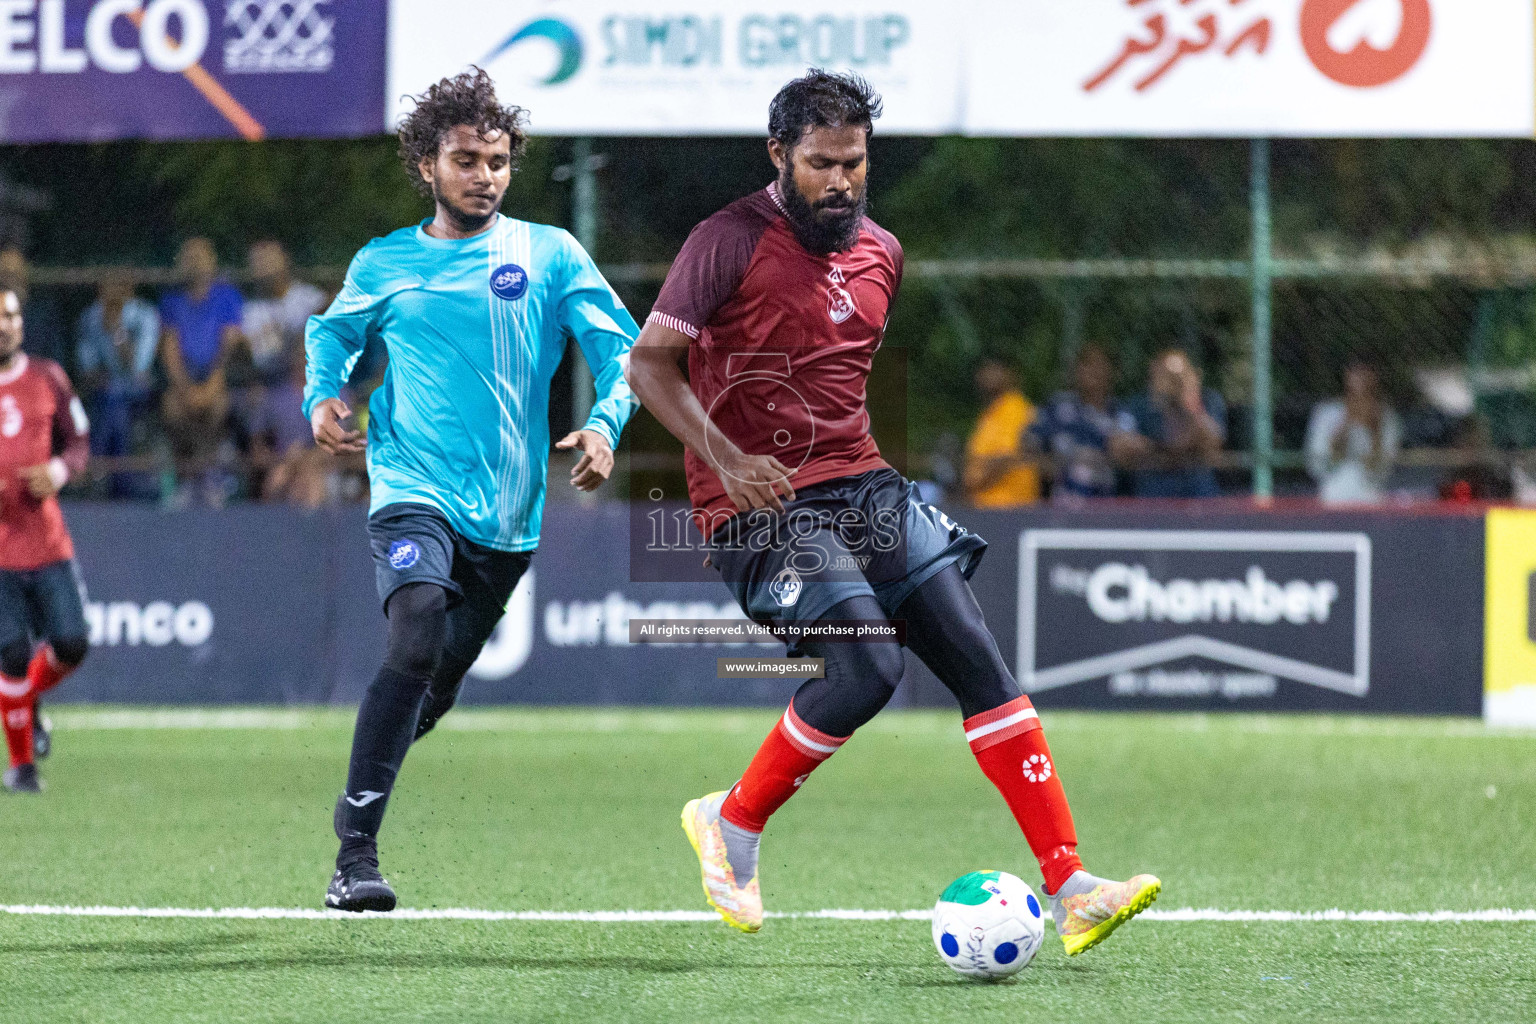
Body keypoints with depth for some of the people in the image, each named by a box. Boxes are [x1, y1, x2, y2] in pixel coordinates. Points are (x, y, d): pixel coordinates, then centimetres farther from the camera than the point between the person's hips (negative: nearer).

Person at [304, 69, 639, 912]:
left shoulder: (549, 256, 4)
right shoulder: (383, 264, 7)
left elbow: (622, 350, 2)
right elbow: (332, 332, 26)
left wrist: (604, 424, -17)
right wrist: (323, 396, 5)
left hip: (507, 513, 2)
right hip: (414, 490, -2)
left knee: (435, 688, 12)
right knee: (418, 640, -28)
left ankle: (358, 800, 43)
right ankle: (356, 854, -26)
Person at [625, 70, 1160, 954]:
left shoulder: (880, 253, 13)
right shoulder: (731, 243, -8)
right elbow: (650, 363, -9)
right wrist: (725, 459, -21)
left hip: (863, 484, 7)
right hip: (763, 505, -7)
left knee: (979, 658, -6)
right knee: (869, 666, -24)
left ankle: (1070, 889, -7)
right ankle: (732, 825, 0)